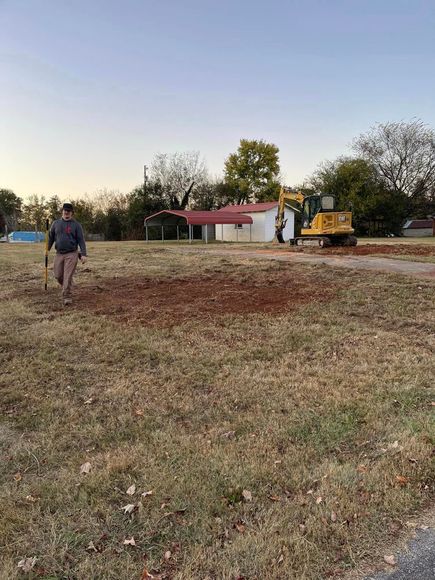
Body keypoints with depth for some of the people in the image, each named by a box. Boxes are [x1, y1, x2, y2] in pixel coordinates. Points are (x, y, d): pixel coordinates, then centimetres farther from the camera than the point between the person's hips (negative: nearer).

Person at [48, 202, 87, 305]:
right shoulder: (56, 223, 10)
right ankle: (66, 287, 34)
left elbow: (81, 240, -3)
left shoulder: (76, 225, 1)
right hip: (59, 254, 4)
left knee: (68, 276, -10)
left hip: (71, 254, -4)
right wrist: (47, 249, 9)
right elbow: (51, 237, 16)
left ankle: (67, 297, -6)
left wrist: (84, 254, -11)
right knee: (58, 275, 6)